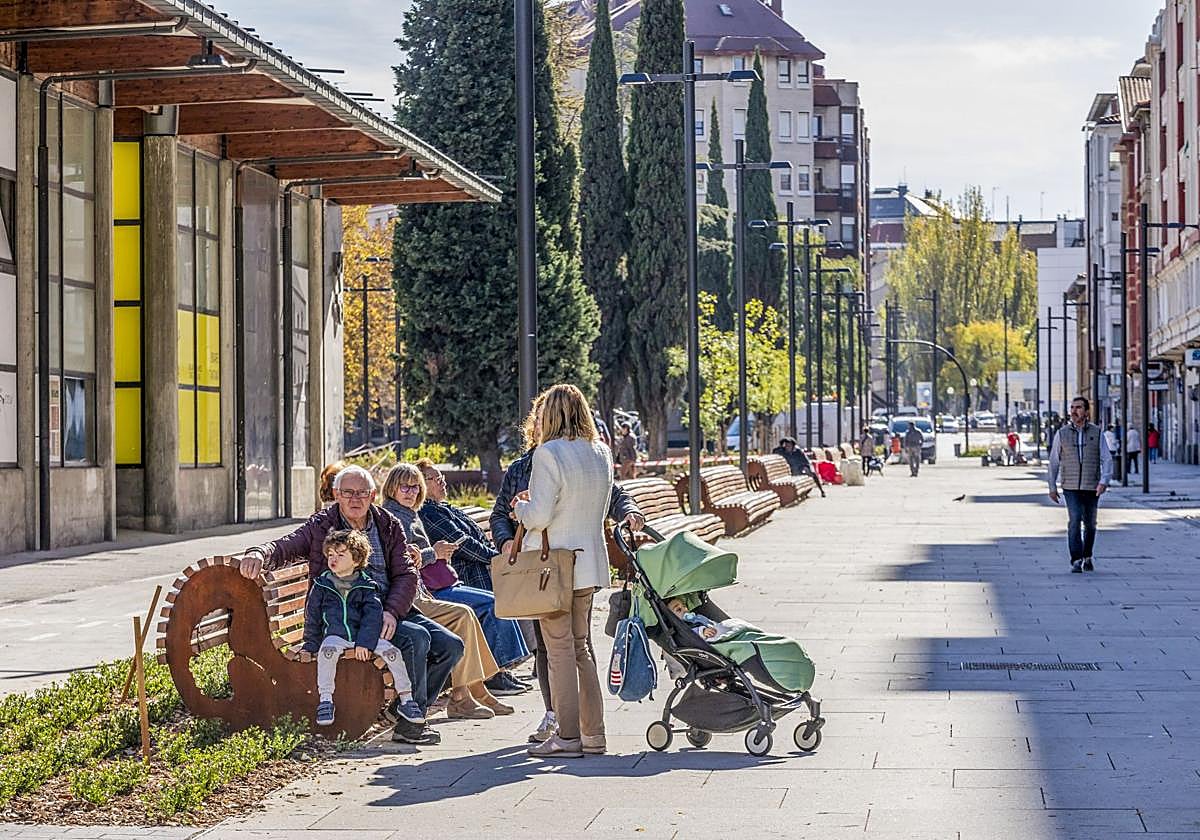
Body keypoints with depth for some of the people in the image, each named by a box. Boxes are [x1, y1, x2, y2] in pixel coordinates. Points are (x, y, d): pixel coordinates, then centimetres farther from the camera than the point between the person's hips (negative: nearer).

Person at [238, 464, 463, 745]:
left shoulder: (389, 526, 11)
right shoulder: (321, 526, 3)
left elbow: (406, 575, 3)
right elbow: (286, 546, -10)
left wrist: (392, 612, -16)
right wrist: (259, 553, -34)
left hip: (392, 609, 6)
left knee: (450, 645, -7)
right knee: (416, 637, -28)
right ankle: (410, 721, -15)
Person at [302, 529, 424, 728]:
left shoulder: (366, 586, 3)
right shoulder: (321, 585, 8)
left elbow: (373, 616, -6)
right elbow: (312, 618, 12)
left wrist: (364, 643, -18)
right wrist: (310, 645, 7)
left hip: (363, 636, 0)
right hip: (335, 636, 0)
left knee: (392, 651, -19)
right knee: (327, 649, -35)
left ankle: (405, 699, -7)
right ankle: (325, 699, -31)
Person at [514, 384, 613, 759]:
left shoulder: (548, 454, -15)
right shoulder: (600, 453, 7)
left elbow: (538, 516, -19)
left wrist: (520, 506, 3)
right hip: (590, 562, 7)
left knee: (560, 651, -1)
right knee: (581, 647, 15)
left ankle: (568, 737, 2)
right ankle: (593, 734, 17)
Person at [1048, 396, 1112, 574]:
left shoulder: (1096, 433, 1)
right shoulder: (1062, 433, 3)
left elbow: (1107, 459, -3)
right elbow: (1054, 461, 7)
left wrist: (1104, 481, -18)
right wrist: (1052, 487, 4)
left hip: (1092, 487, 1)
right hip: (1071, 487, -1)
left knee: (1089, 523, 11)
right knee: (1074, 520, -16)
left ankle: (1087, 557, 31)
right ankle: (1076, 561, -18)